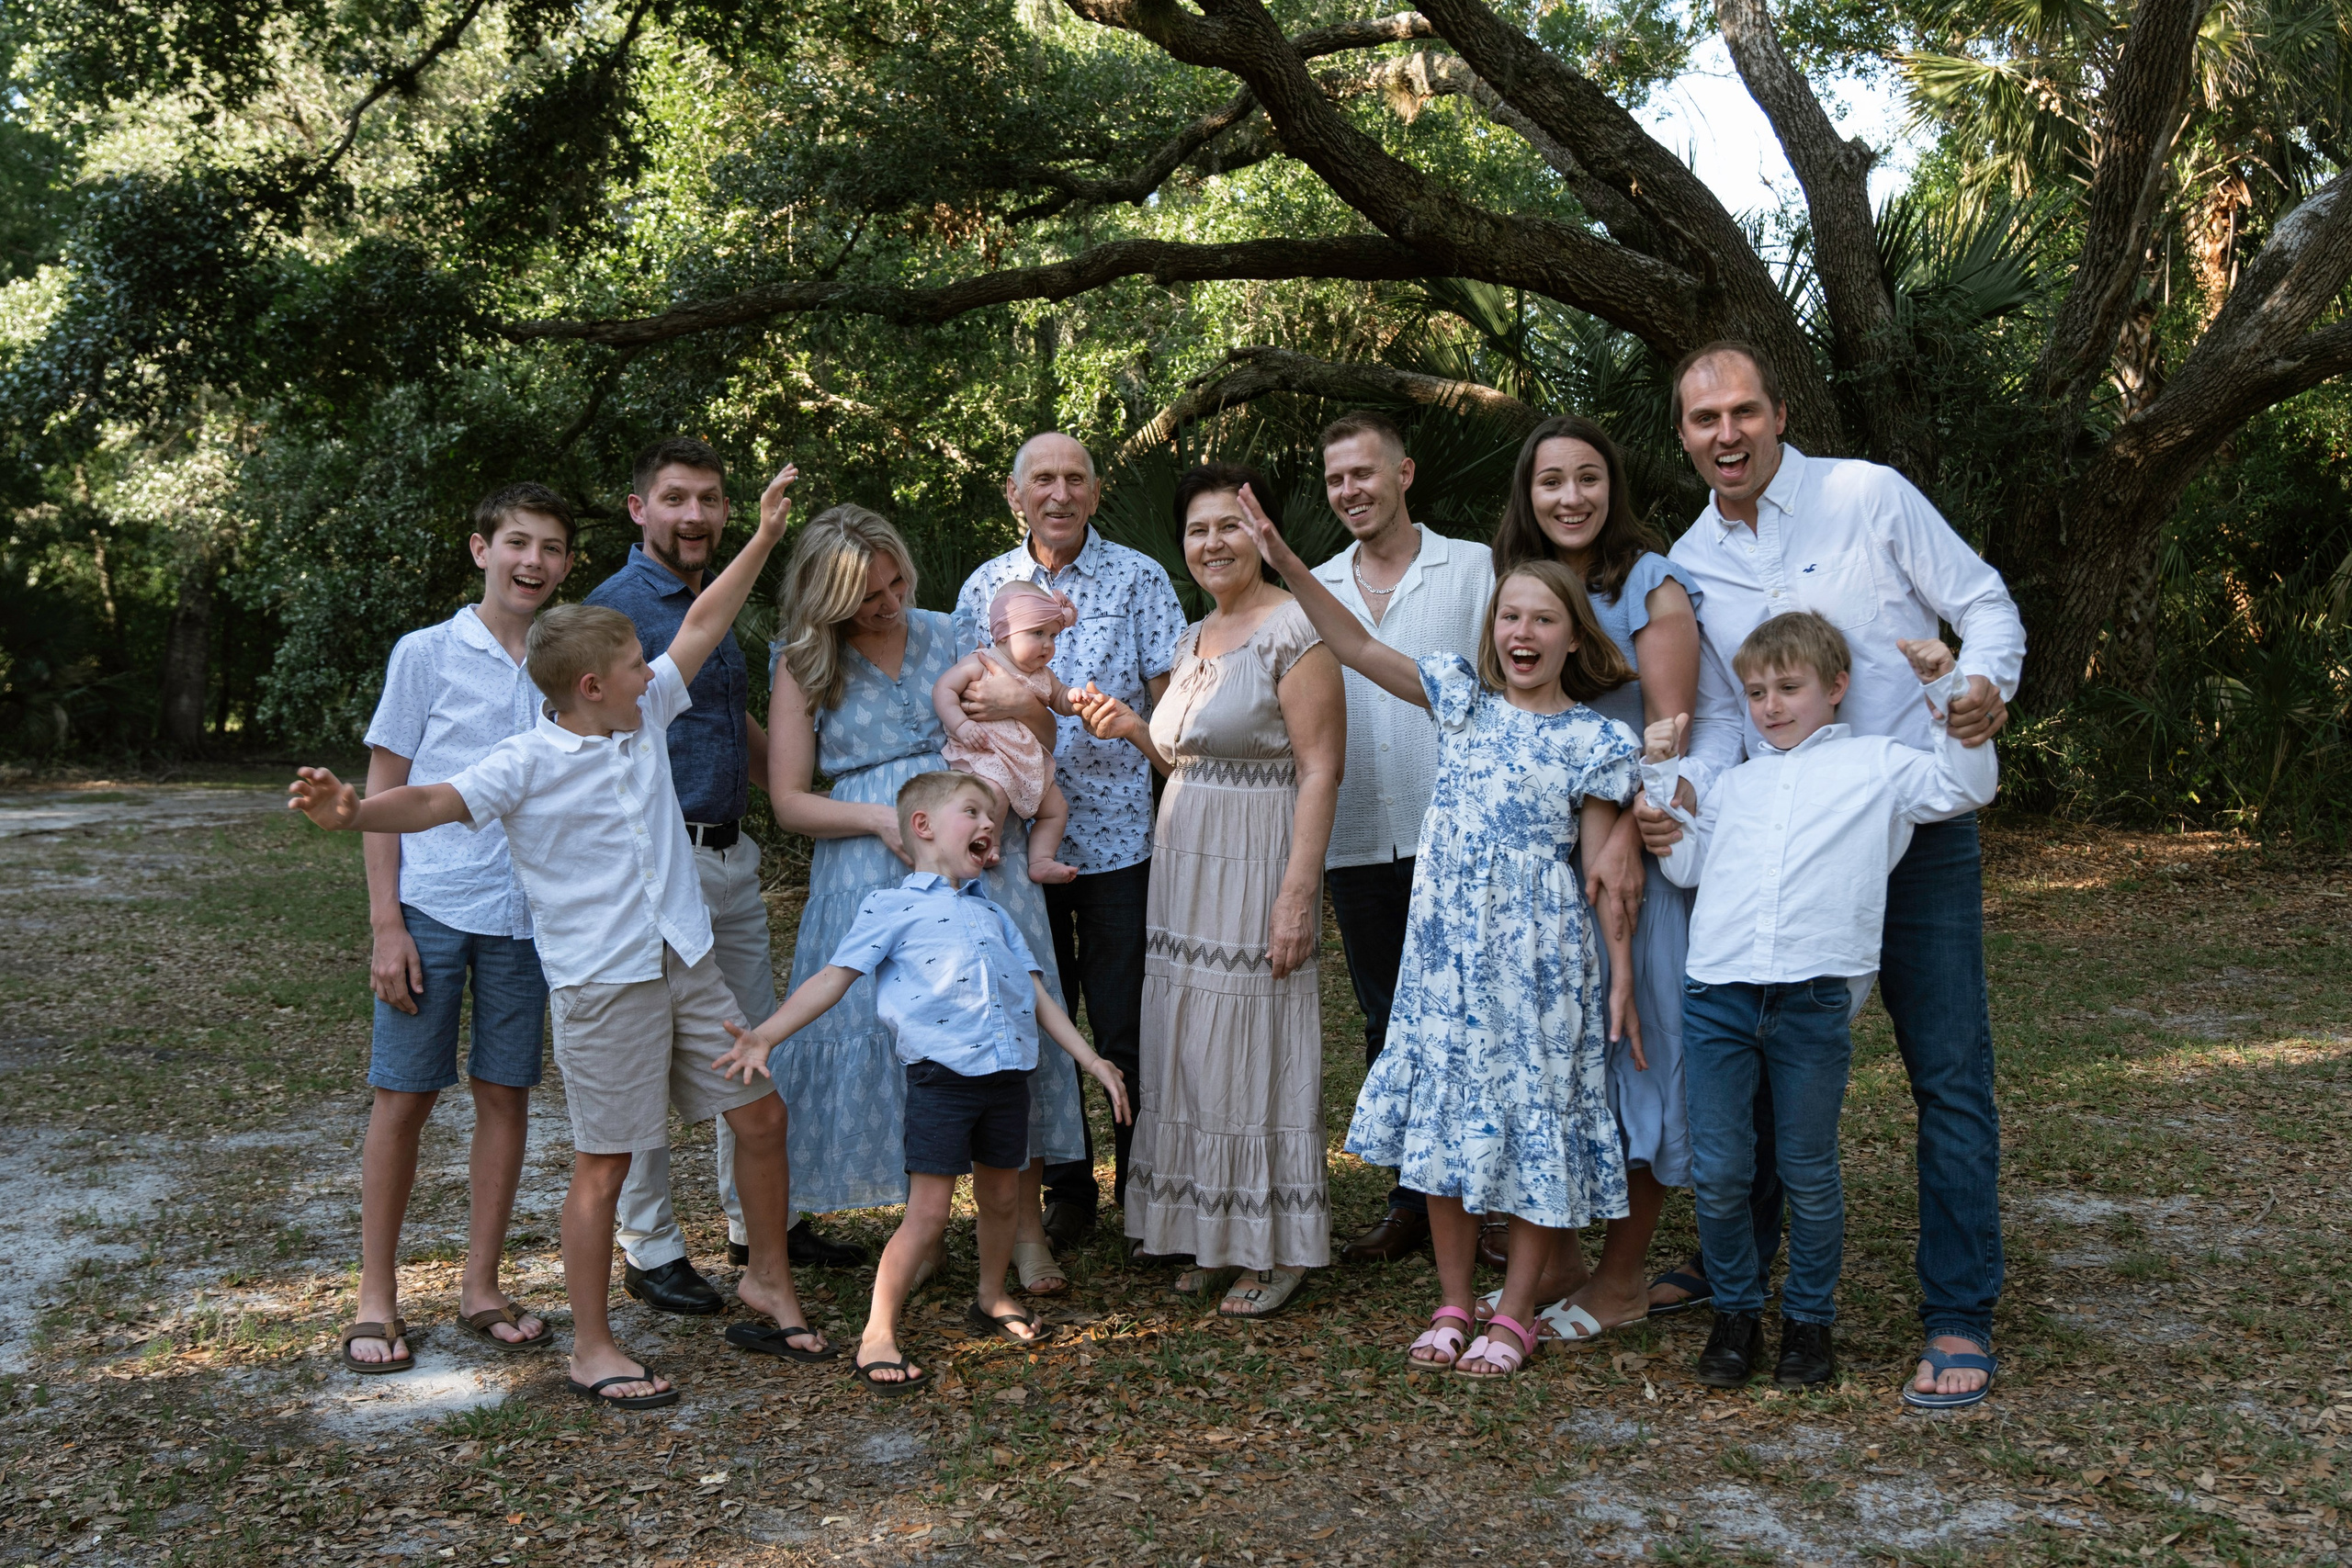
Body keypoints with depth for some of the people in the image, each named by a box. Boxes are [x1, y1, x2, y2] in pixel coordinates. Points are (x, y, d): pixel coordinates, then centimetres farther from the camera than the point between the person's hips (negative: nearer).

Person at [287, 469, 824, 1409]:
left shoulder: (647, 719, 7)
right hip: (602, 982, -7)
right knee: (603, 1166, 0)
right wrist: (355, 812, -43)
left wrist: (764, 538, 16)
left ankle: (768, 1282, 32)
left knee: (760, 1115, 11)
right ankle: (592, 1351, 12)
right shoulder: (528, 764, -11)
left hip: (687, 963, 7)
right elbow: (440, 801, -24)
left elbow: (702, 626, 14)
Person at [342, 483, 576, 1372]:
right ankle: (376, 1299, 13)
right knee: (404, 1095, 2)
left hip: (528, 913, 3)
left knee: (505, 1093, 7)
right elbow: (382, 790, 0)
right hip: (431, 906, -3)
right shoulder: (428, 654, -1)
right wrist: (386, 924, -6)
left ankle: (481, 1288, 19)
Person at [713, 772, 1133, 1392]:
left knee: (1001, 1198, 16)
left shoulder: (993, 914, 22)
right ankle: (877, 1336, 3)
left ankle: (992, 1299, 39)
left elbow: (1036, 993, 22)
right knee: (928, 1211, -6)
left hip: (1007, 1073, 6)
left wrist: (1093, 1060, 18)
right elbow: (834, 978, -3)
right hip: (941, 1077, -6)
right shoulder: (892, 906, 3)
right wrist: (766, 1035, -13)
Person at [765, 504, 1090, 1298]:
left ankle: (1025, 1224, 6)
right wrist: (884, 821, -14)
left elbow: (1035, 749, 17)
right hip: (873, 872, -1)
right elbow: (788, 800, 1)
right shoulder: (804, 666, 5)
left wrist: (1029, 704, -7)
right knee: (893, 1034, -1)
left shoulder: (948, 635, 11)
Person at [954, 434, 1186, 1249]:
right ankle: (1064, 1192, 23)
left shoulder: (1139, 579, 1)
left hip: (1118, 836, -2)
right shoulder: (984, 587, 8)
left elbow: (1174, 702, -3)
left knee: (1128, 1032, 1)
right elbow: (965, 710, 14)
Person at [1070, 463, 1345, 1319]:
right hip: (1186, 865, 8)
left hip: (1258, 870, -8)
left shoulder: (1294, 629, -11)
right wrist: (1132, 729, 5)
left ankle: (1277, 1250, 11)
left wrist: (1299, 890, -23)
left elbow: (1320, 769, -16)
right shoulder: (1194, 639, 15)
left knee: (1256, 1044, -2)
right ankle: (1215, 1236, 24)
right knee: (1193, 1047, 11)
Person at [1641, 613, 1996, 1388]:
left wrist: (1945, 691, -3)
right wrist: (1661, 774, 13)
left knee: (1808, 1173, 7)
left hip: (1814, 999, -3)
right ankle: (1736, 1310, 21)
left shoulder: (1875, 764, 11)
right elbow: (1684, 864, 18)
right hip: (1718, 994, 3)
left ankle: (1809, 1318, 23)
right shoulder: (1734, 781, 22)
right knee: (1718, 1173, 4)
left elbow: (1967, 786, 3)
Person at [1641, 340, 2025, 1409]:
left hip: (1915, 829, -4)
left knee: (1949, 1071, -3)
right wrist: (1675, 801, -12)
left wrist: (1985, 684, -24)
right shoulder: (1689, 564, 6)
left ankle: (1958, 1319, 5)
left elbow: (1984, 603, -2)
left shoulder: (1869, 496, -5)